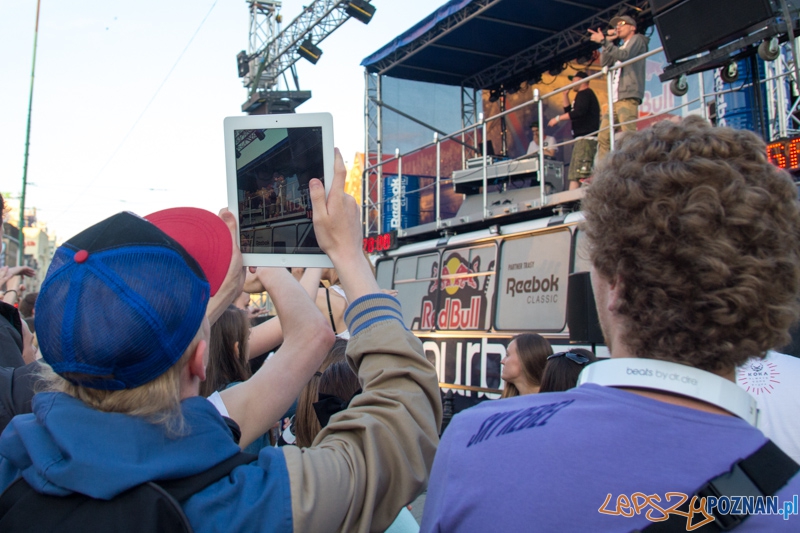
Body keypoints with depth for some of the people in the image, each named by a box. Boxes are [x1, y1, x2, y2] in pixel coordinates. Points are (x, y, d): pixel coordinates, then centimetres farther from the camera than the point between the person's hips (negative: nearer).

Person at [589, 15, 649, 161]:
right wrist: (607, 42, 13)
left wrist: (604, 42, -14)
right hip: (614, 99, 8)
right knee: (603, 138, 0)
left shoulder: (637, 40, 9)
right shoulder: (621, 47, 32)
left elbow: (624, 55, -11)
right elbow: (604, 62, 19)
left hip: (628, 97, -8)